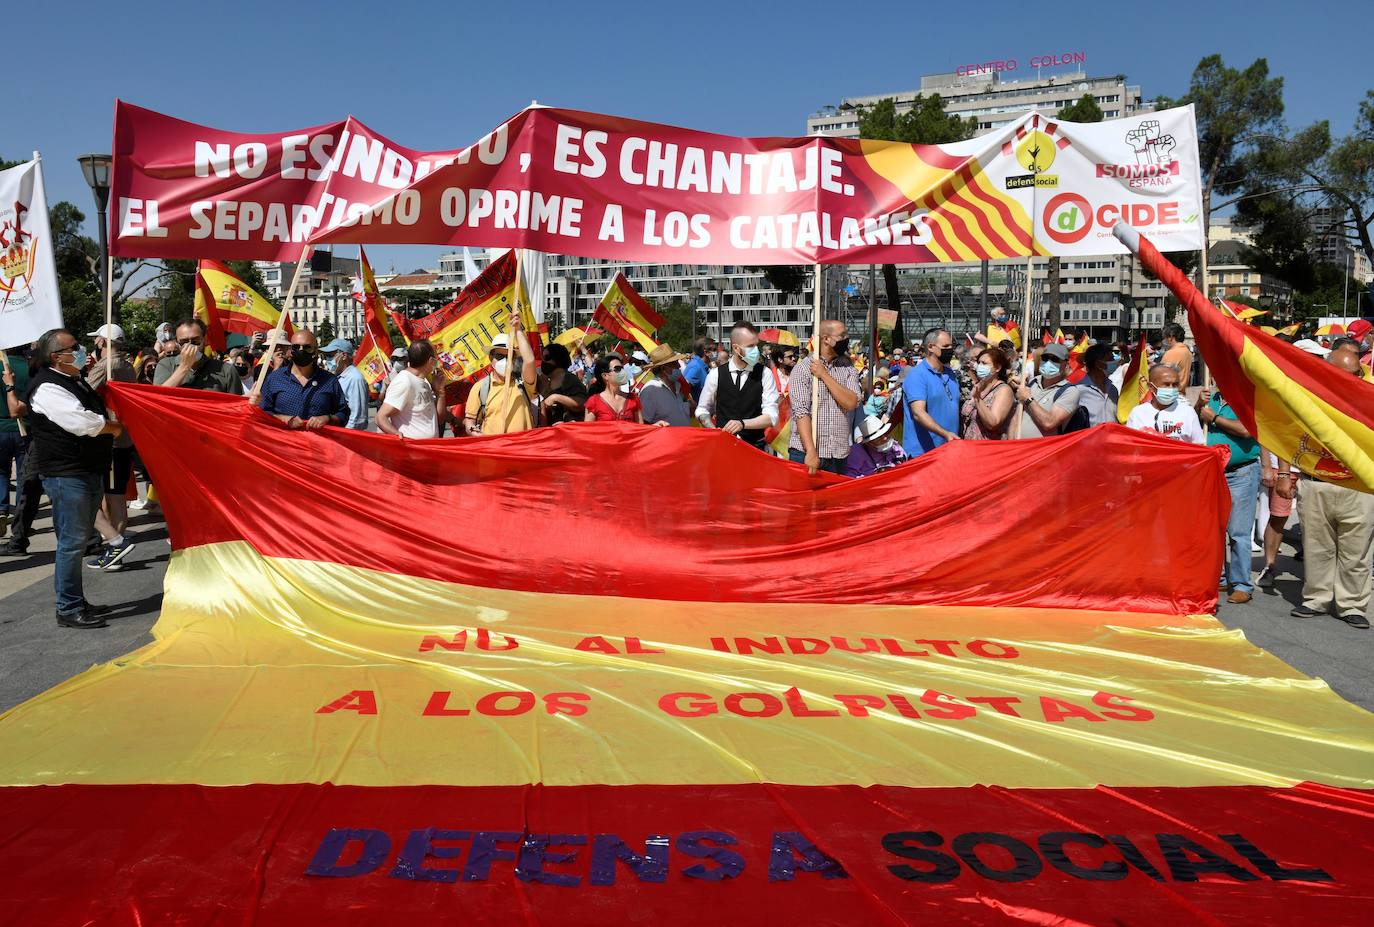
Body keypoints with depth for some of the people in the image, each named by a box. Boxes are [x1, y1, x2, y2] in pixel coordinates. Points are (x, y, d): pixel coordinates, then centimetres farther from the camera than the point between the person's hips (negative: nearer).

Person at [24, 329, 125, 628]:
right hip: (66, 474, -10)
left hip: (90, 472, 10)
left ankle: (75, 602, 25)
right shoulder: (48, 387, -14)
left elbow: (97, 416, 27)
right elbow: (82, 423, -24)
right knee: (72, 541, -6)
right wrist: (114, 427, -7)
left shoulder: (76, 381, 17)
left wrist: (108, 424, 6)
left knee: (79, 539, 15)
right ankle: (69, 609, 2)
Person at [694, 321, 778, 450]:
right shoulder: (716, 374, -1)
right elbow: (702, 410, 10)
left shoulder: (764, 374, -4)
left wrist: (742, 424, -25)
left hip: (755, 447, 0)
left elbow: (771, 416, -10)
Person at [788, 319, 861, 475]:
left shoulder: (848, 367, 8)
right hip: (805, 452, -4)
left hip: (839, 455, 4)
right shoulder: (802, 368, -5)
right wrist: (811, 452, -22)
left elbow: (851, 403, -6)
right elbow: (801, 411, -14)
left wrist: (824, 375, -11)